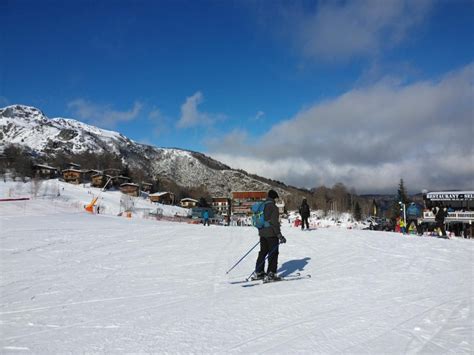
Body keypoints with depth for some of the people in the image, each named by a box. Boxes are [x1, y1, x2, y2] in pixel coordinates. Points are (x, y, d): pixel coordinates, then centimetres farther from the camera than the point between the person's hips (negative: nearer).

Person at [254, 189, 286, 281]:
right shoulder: (273, 207, -16)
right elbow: (274, 223, -20)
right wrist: (279, 235, -15)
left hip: (262, 233, 8)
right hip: (271, 234, -8)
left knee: (263, 252, 17)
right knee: (273, 253, 1)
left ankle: (259, 273, 22)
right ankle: (271, 274, 0)